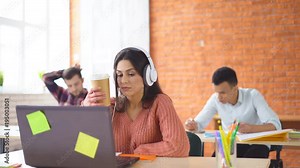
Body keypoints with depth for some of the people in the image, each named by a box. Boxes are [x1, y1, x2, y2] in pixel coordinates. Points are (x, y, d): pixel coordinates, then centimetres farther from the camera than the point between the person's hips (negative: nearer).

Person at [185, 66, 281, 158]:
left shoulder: (253, 96, -16)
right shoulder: (215, 99, -7)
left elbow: (275, 125, -24)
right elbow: (199, 123, 0)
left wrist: (250, 128, -42)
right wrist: (193, 125, -26)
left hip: (256, 144, -2)